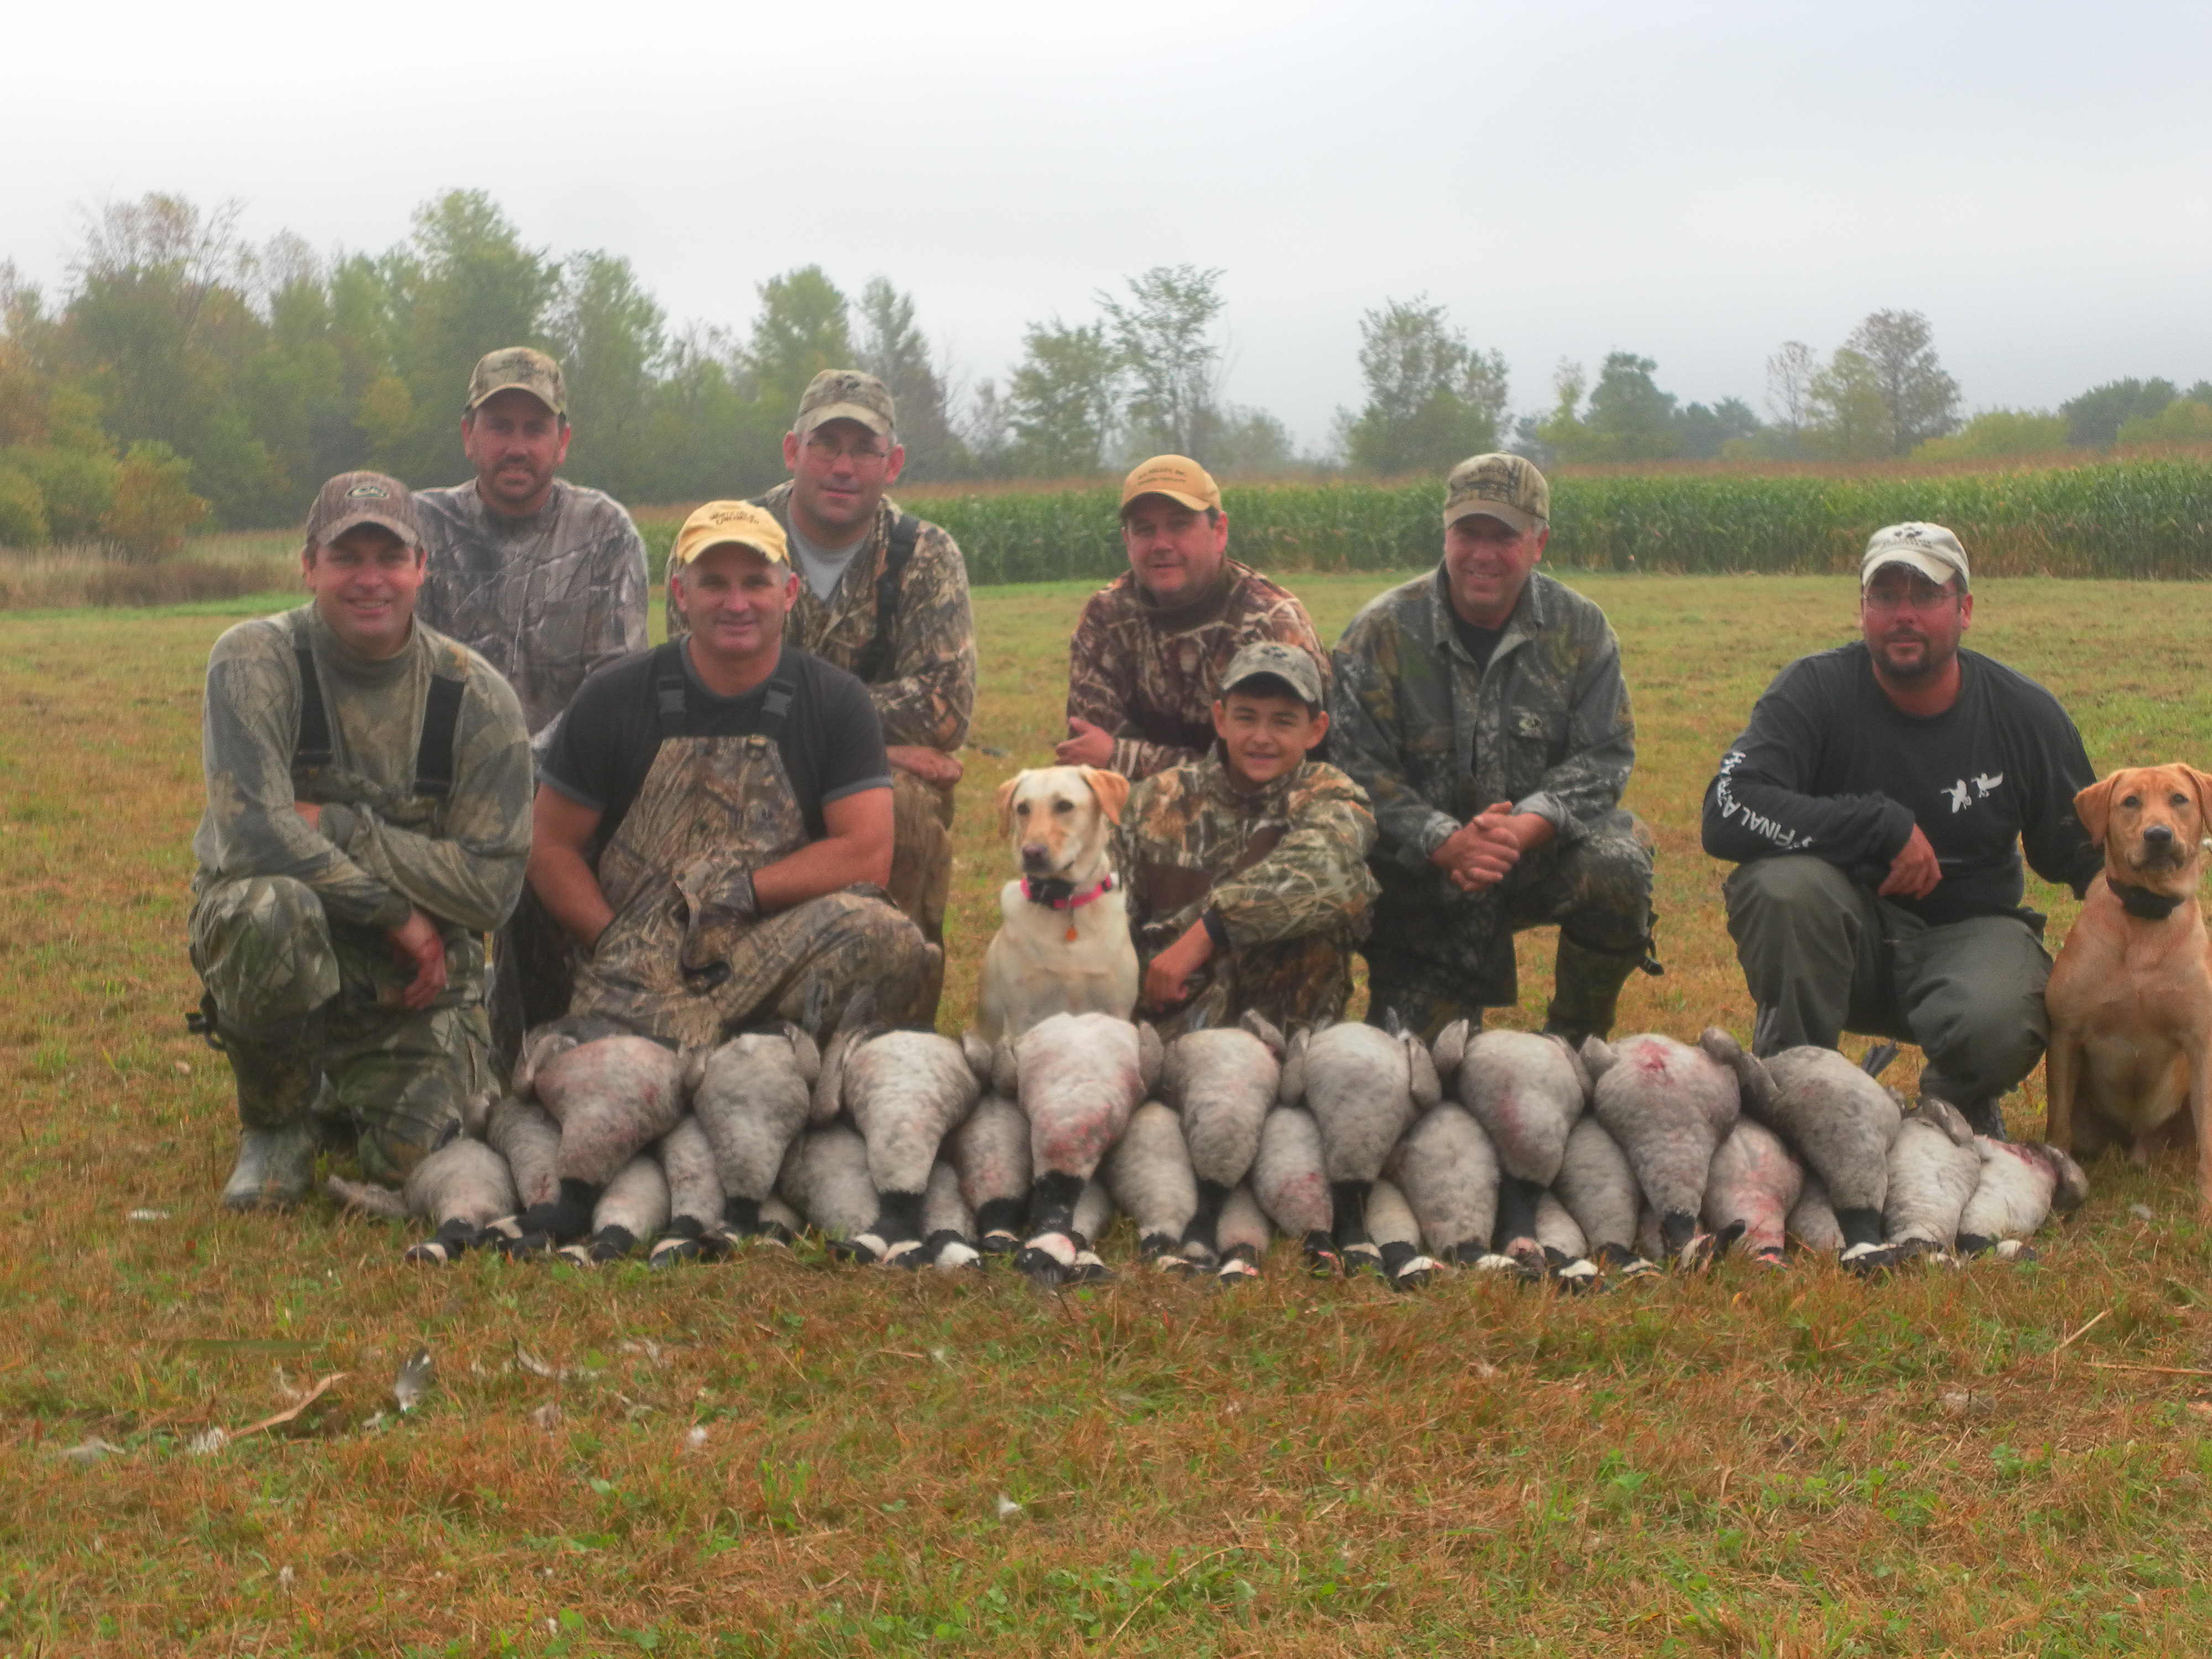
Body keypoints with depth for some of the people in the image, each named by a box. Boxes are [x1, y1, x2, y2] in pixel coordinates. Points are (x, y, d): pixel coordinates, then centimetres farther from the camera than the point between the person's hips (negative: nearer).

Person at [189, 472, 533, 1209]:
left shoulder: (477, 698, -7)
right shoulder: (255, 662, -12)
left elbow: (491, 884, -11)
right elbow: (251, 833, -24)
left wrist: (339, 828, -19)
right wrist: (396, 911, -20)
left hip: (413, 979, 2)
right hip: (282, 946, -2)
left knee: (415, 1160, -15)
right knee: (269, 907, -37)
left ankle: (342, 1099, 26)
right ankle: (277, 1122, -7)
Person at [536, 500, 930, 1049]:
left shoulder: (838, 704, 6)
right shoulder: (613, 699, 7)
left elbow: (867, 855, -2)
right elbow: (553, 851, 9)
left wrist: (738, 891, -10)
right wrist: (614, 944, -8)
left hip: (784, 953, 1)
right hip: (644, 964, -1)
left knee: (880, 932, -32)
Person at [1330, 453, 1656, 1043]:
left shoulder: (1580, 630, 0)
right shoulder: (1381, 633, -6)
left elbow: (1604, 756, -5)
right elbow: (1357, 769, -11)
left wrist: (1526, 827, -25)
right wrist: (1444, 842, -27)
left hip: (1543, 854, 1)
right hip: (1421, 882, -1)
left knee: (1618, 870, -31)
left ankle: (1574, 1039, -6)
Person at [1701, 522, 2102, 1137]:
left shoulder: (2024, 713, -4)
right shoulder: (1815, 690, -11)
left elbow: (2084, 856, 6)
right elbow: (1727, 813, -26)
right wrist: (1885, 827, -27)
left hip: (1970, 931, 1)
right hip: (1848, 931, -1)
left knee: (1997, 1023, -34)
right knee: (1781, 882, -33)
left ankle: (1961, 1110, 6)